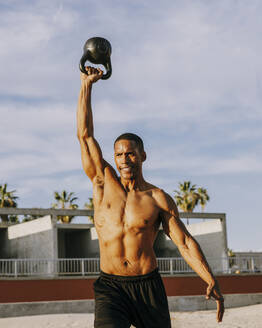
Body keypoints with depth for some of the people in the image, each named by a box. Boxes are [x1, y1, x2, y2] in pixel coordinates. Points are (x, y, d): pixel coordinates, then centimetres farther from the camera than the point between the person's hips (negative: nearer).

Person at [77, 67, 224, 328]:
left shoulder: (159, 199, 3)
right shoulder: (104, 183, 5)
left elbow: (185, 242, 1)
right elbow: (85, 134, 2)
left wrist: (211, 282, -11)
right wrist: (86, 83, 2)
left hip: (148, 287, 1)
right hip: (110, 287, -1)